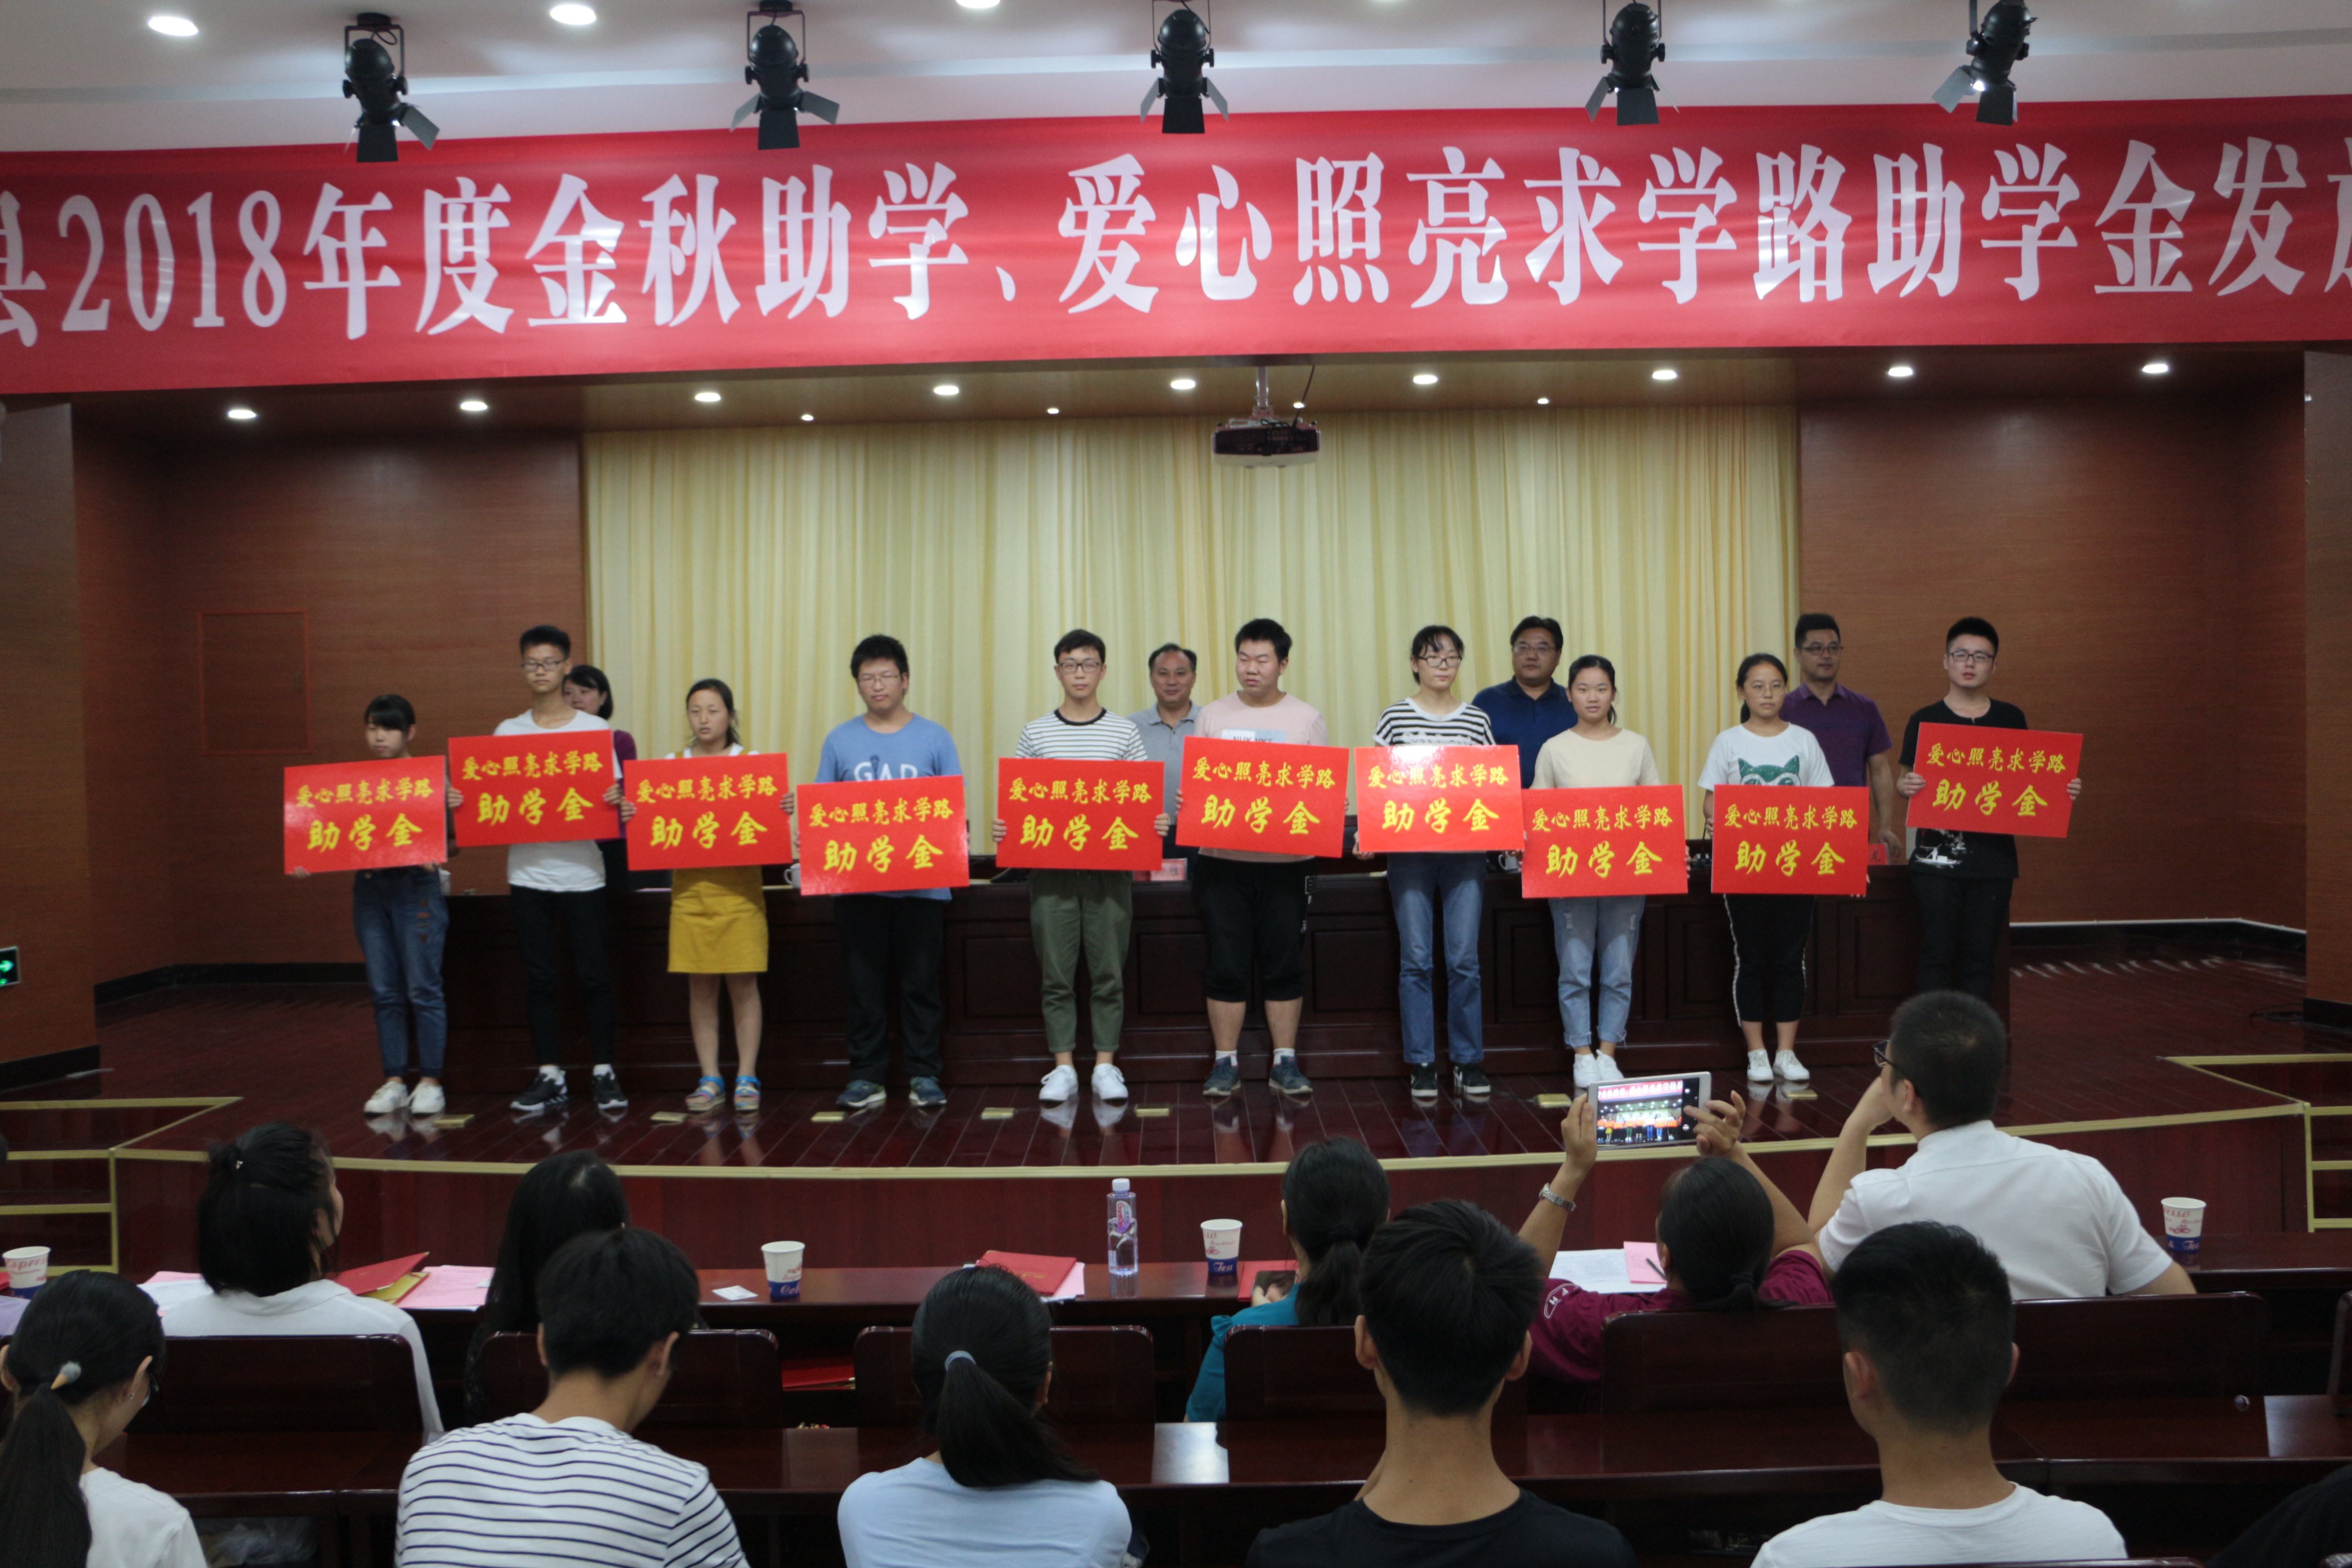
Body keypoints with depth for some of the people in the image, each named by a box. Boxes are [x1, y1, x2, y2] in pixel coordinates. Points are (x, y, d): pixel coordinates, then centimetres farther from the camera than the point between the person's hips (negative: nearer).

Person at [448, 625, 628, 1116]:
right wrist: (461, 800, -13)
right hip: (528, 870, 2)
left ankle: (604, 1072, 14)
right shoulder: (508, 732, 8)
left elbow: (612, 794, -1)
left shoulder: (594, 728, 1)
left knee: (593, 974, 3)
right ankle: (550, 1078, 16)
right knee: (541, 977, 8)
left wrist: (617, 802, -23)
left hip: (580, 869, -2)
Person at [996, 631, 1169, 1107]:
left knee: (1109, 972, 3)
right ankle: (1062, 1068, 13)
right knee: (1057, 973, 4)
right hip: (1050, 866, 1)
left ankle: (1106, 1066, 13)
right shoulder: (1035, 733, 6)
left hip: (1110, 867, 0)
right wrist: (1004, 826, -10)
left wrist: (1156, 823, -14)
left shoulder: (1125, 733, 5)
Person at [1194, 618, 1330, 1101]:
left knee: (1284, 965, 5)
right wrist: (1188, 802, -11)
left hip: (1286, 860, 0)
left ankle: (1285, 1063, 14)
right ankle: (1226, 1064, 10)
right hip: (1223, 858, 1)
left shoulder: (1307, 719, 5)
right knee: (1227, 965, 2)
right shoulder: (1214, 716, 8)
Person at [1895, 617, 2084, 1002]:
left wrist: (2064, 791, -5)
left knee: (1980, 957, 6)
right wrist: (1906, 786, -22)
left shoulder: (2011, 719, 8)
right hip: (1938, 855, -2)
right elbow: (1906, 779, 0)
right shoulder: (1925, 720, 1)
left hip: (1994, 857, 2)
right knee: (1938, 954, -2)